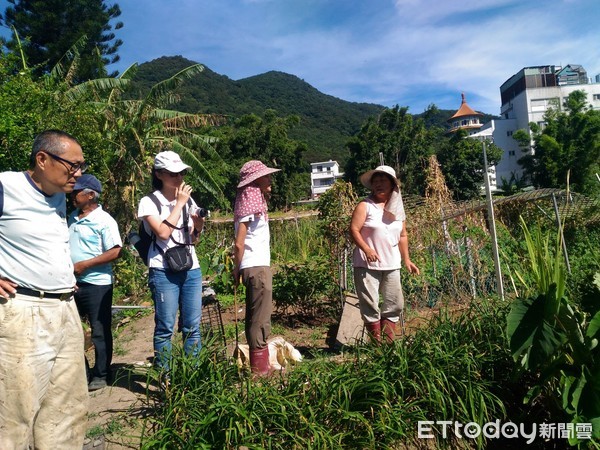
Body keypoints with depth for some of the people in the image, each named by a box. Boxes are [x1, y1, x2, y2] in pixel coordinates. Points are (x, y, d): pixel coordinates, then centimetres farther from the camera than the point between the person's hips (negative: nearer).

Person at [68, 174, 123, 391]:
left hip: (96, 284, -8)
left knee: (100, 332, 4)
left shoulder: (104, 220, -13)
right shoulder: (72, 217, 11)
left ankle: (100, 375, 17)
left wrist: (84, 264, -19)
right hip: (73, 283, 8)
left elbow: (115, 252, -19)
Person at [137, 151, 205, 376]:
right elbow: (163, 232, -17)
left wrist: (198, 227, -5)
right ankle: (164, 376, 13)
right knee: (165, 326, 0)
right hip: (164, 271, -4)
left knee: (192, 326, 6)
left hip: (191, 269, 5)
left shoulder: (188, 200, 12)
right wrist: (179, 204, -11)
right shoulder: (149, 202, -2)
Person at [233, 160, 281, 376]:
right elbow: (239, 244, -14)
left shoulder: (254, 200, 16)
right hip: (257, 268, -10)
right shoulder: (250, 203, -13)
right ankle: (259, 368, 6)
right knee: (261, 320, -3)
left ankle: (258, 365, 26)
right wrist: (237, 269, -7)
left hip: (257, 267, 10)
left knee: (255, 318, 15)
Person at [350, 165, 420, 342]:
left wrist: (407, 259, 14)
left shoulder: (398, 209, 13)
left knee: (395, 304, 8)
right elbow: (354, 229, -11)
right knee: (370, 305, -4)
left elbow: (402, 236, 18)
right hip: (367, 264, -5)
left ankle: (389, 342, 21)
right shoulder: (365, 206, -3)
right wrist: (367, 250, -23)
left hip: (392, 265, 5)